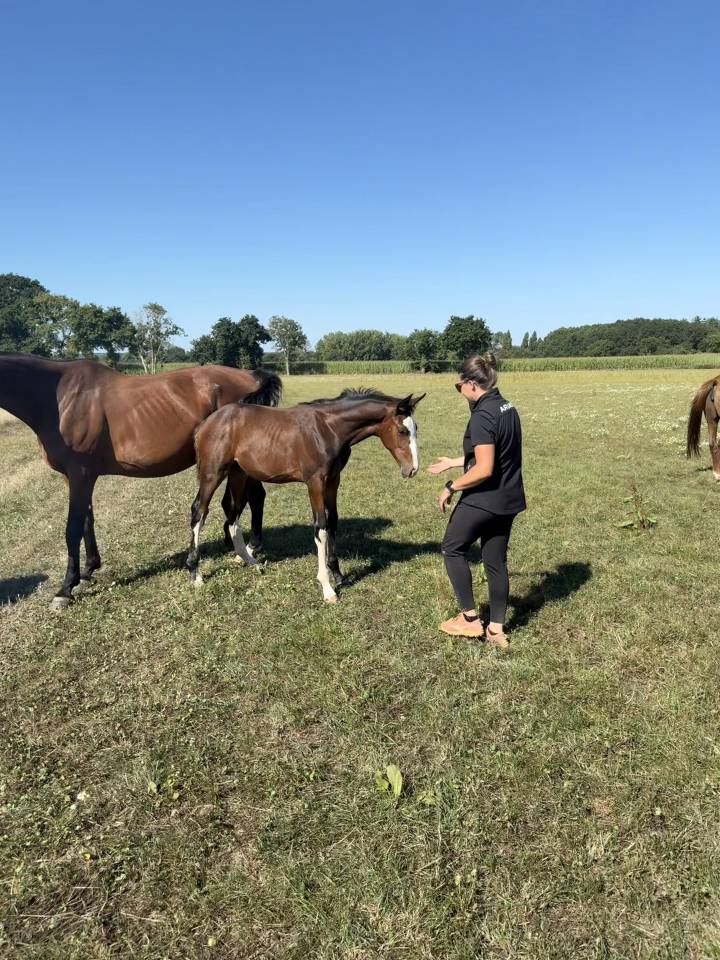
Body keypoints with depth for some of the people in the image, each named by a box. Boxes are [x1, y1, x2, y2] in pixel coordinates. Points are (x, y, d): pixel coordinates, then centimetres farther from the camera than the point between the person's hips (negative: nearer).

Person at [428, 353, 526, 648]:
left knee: (452, 549, 12)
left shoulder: (482, 416, -21)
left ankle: (470, 619, 17)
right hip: (508, 500, 9)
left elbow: (484, 470, -26)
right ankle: (497, 629, 24)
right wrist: (452, 463, 24)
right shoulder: (507, 408, 8)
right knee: (496, 560, 15)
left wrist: (451, 487, -13)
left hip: (484, 500, -9)